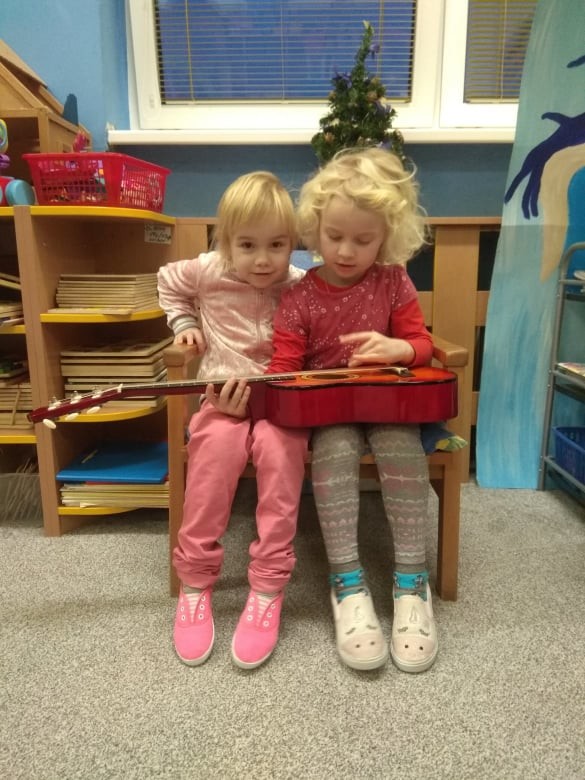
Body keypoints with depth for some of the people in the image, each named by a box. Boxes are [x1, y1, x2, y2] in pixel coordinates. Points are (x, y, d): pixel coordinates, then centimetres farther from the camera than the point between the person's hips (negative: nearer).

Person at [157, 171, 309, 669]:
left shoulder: (299, 287, 0)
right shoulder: (208, 272, 2)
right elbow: (168, 282, 23)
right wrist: (185, 324, 14)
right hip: (224, 395, 1)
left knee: (279, 446, -33)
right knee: (218, 443, -33)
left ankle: (268, 590, -23)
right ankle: (195, 582, -18)